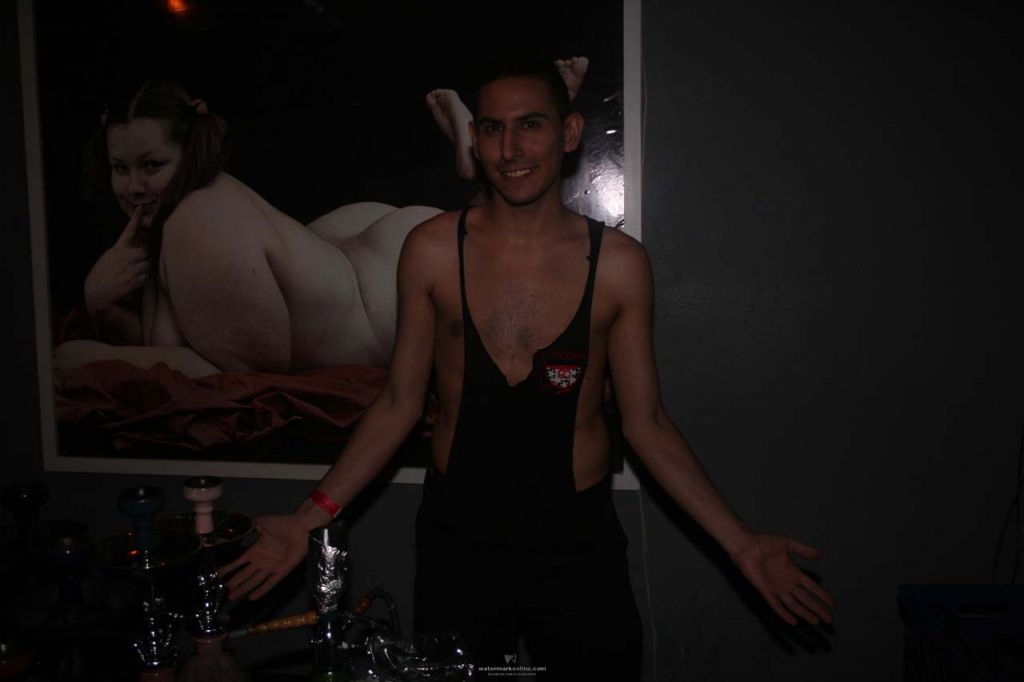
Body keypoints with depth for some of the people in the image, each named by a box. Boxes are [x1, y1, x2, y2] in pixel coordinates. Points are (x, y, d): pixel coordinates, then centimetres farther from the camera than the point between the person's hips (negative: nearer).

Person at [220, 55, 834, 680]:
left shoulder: (618, 264, -6)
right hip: (457, 540, 1)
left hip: (580, 545, 0)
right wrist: (311, 519, -5)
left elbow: (646, 422, 0)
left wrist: (742, 543, -3)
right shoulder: (432, 250, -6)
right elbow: (400, 404, 0)